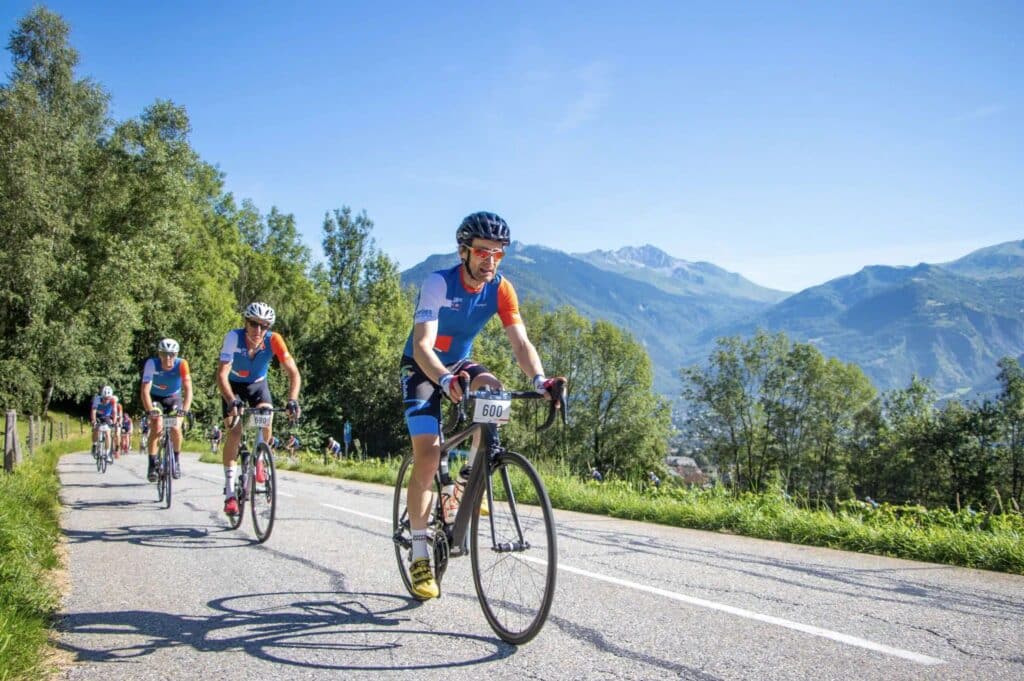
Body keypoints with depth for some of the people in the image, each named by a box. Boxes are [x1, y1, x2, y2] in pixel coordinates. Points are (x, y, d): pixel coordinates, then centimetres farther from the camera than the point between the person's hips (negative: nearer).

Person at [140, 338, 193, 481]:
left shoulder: (181, 365, -27)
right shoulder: (151, 364, -29)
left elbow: (188, 389, -32)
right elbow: (145, 390, -33)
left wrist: (185, 410, -46)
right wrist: (150, 410, -46)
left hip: (174, 398, 0)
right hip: (155, 398, 0)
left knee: (175, 428, -17)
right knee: (156, 427, -21)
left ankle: (177, 457, 9)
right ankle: (152, 464, -11)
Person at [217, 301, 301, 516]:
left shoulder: (274, 340, -28)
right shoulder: (234, 337, -32)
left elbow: (293, 373, -30)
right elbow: (222, 374, -38)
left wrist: (292, 400, -45)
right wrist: (231, 400, -54)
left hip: (258, 384, 2)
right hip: (234, 385, -1)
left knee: (265, 425, -21)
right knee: (234, 432, -16)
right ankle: (230, 493, -10)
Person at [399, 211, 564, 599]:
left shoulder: (501, 289, -14)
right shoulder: (438, 283, -27)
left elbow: (520, 341, -21)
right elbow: (422, 346, -37)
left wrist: (539, 379, -41)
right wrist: (445, 380, -57)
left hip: (459, 362, 4)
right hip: (421, 367, -4)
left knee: (495, 391, -30)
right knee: (428, 455, -15)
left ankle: (472, 476, -8)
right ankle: (420, 555, -4)